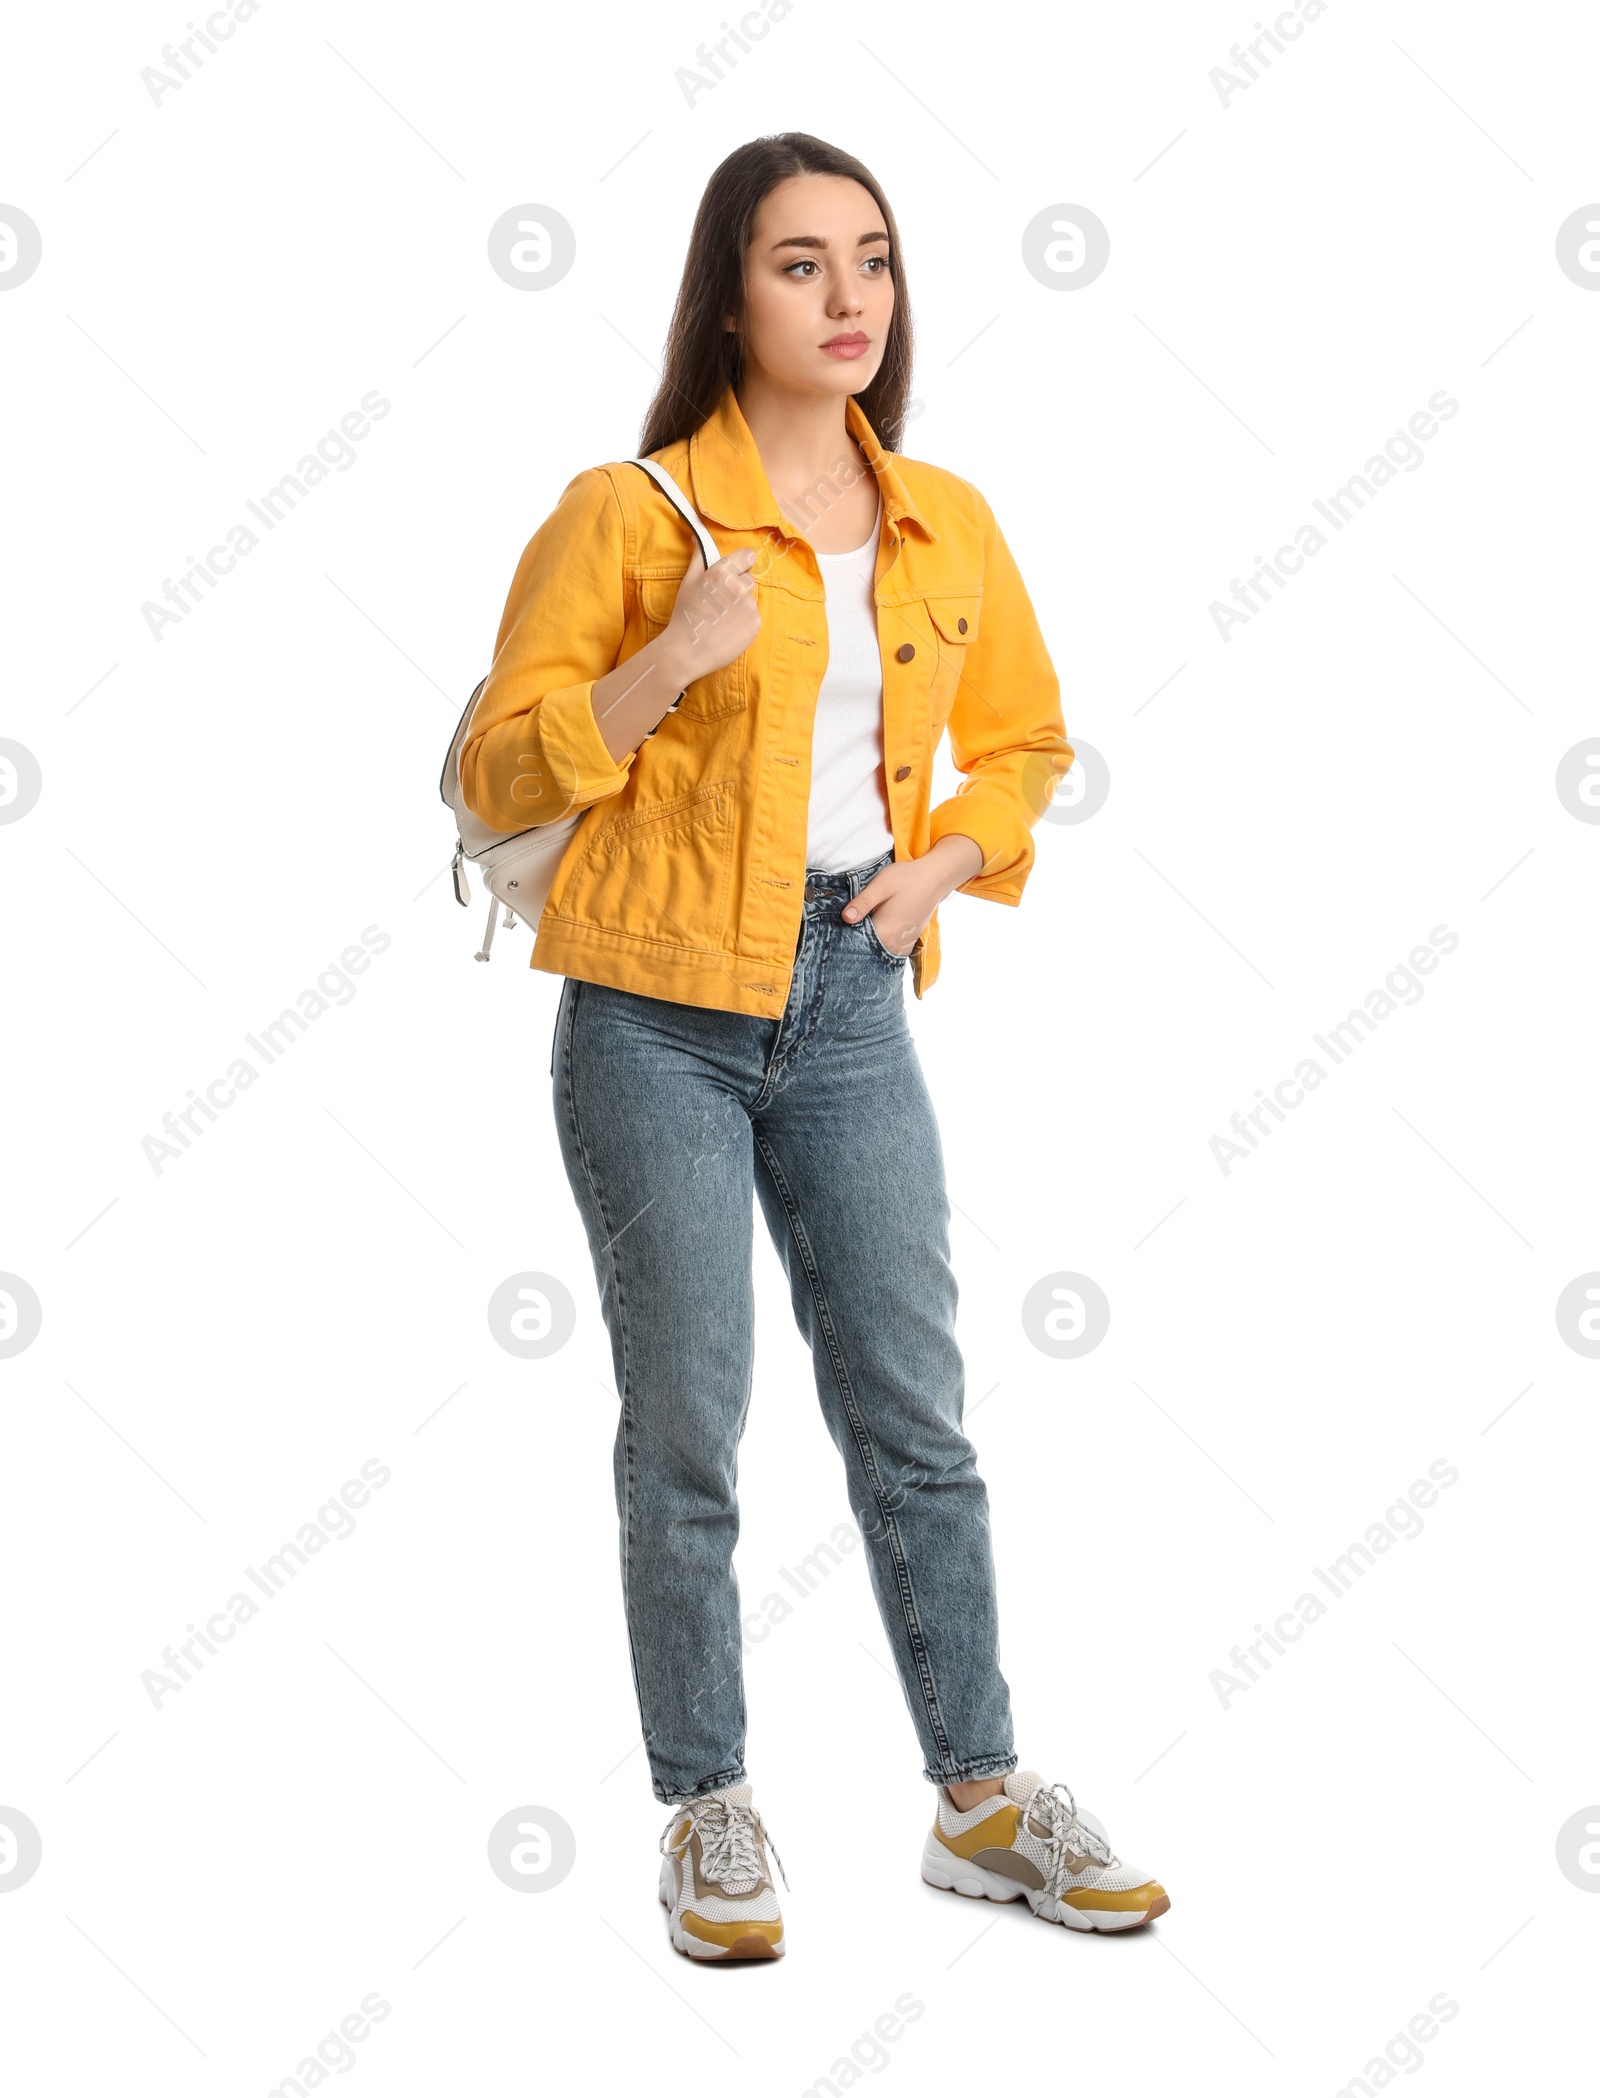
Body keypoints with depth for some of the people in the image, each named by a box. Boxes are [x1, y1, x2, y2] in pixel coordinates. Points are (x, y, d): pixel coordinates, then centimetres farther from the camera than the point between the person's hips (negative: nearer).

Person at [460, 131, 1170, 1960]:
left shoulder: (947, 525, 7)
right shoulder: (626, 513, -6)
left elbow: (1023, 737, 21)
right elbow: (499, 774, -5)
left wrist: (943, 865, 3)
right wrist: (666, 662, -20)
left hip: (849, 1002, 4)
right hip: (658, 1010, -3)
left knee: (914, 1414, 8)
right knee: (687, 1432, 3)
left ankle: (981, 1798, 21)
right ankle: (709, 1815, 19)